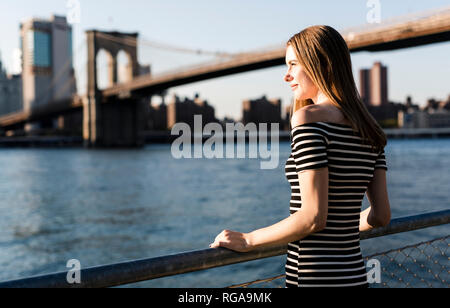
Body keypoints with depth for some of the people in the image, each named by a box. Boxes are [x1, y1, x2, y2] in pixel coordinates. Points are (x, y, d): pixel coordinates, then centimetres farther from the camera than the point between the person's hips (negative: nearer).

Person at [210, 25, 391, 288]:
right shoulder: (370, 130, 7)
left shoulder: (309, 118, -15)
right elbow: (381, 215, 9)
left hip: (315, 276, -8)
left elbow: (313, 217, -21)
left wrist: (247, 240, -11)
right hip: (354, 273, 8)